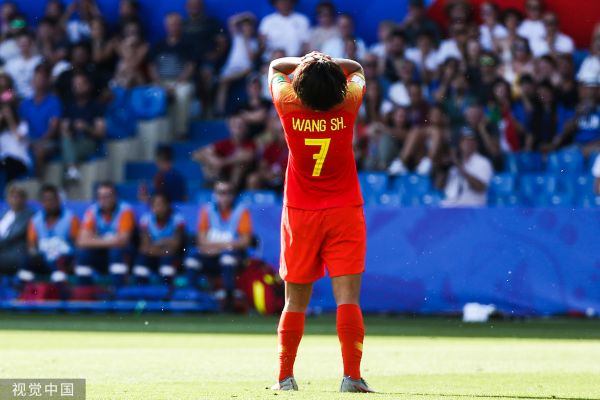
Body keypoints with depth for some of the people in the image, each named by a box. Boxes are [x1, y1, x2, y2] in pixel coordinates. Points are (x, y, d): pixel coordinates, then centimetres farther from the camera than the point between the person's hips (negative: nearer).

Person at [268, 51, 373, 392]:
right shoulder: (349, 103, -10)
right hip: (345, 212, -1)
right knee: (348, 298, -6)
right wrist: (327, 63, 7)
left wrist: (305, 62, 12)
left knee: (295, 301, 8)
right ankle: (352, 376, -15)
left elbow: (276, 67, 12)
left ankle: (285, 377, 12)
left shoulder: (289, 105, -9)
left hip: (300, 213, 1)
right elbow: (356, 69, 13)